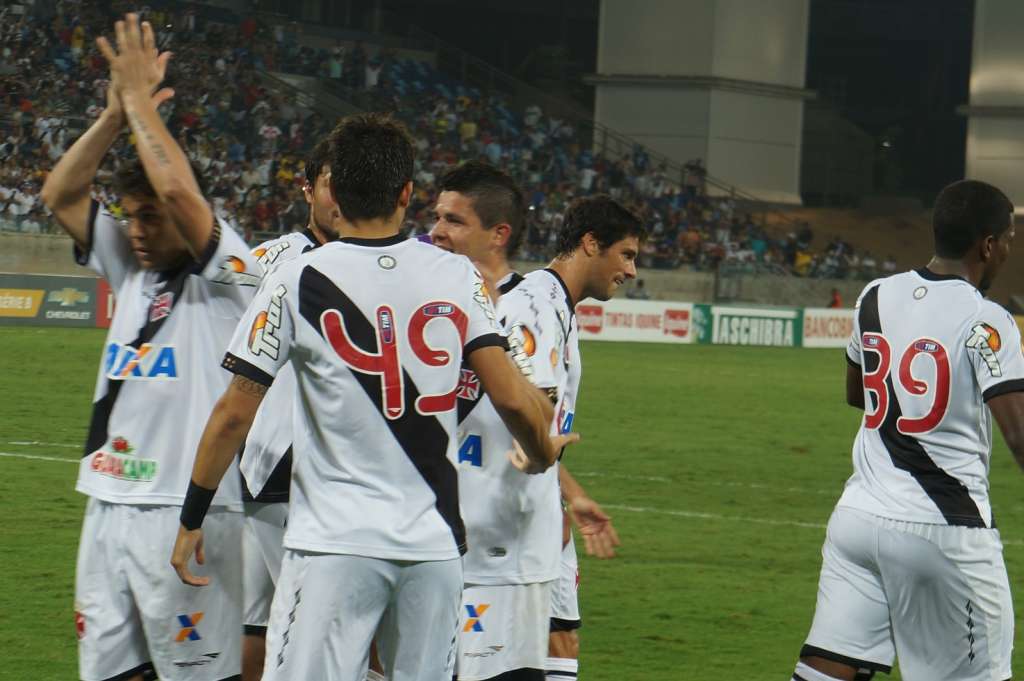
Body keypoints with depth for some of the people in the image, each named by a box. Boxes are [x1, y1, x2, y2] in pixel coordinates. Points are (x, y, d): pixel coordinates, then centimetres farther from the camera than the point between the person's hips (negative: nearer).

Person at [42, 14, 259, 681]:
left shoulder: (228, 276, -7)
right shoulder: (133, 268, 15)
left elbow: (178, 190, -22)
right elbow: (61, 194, 12)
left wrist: (141, 100, -11)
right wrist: (117, 110, 1)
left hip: (185, 511, -8)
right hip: (109, 502, 8)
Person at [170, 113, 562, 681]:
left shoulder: (297, 282, -4)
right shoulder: (456, 277, 3)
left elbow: (234, 415, -3)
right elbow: (512, 397, -1)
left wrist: (191, 519, 8)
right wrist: (542, 459, 21)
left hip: (335, 543, -3)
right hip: (435, 542, 4)